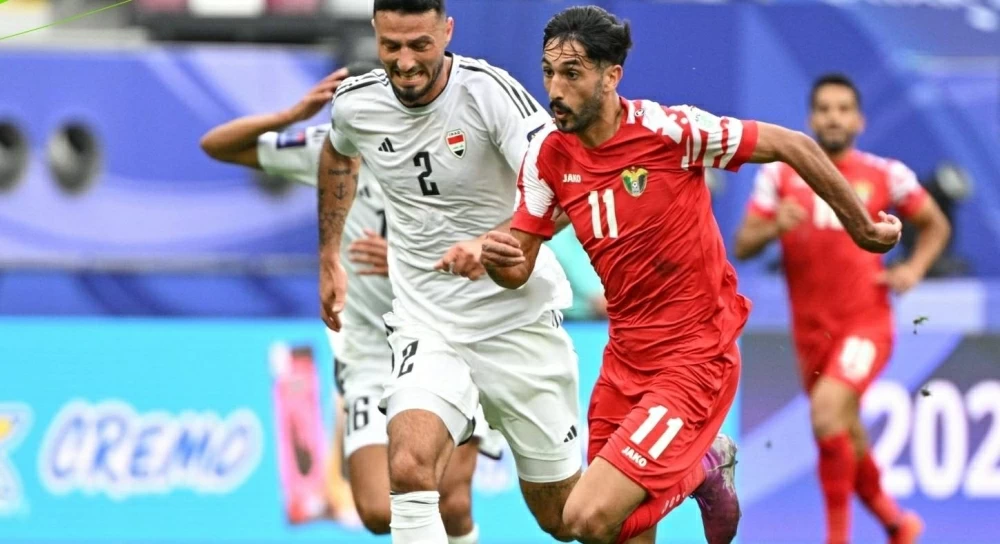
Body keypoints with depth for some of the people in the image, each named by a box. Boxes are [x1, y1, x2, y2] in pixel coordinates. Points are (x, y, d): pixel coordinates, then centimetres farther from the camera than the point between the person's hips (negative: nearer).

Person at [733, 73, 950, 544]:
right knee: (845, 440, 14)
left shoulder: (886, 176, -1)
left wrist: (913, 269, -3)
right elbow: (742, 248, -1)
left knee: (828, 412, -26)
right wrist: (773, 226, -22)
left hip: (865, 324, -4)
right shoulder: (781, 173, 1)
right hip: (810, 328, 4)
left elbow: (936, 226, 14)